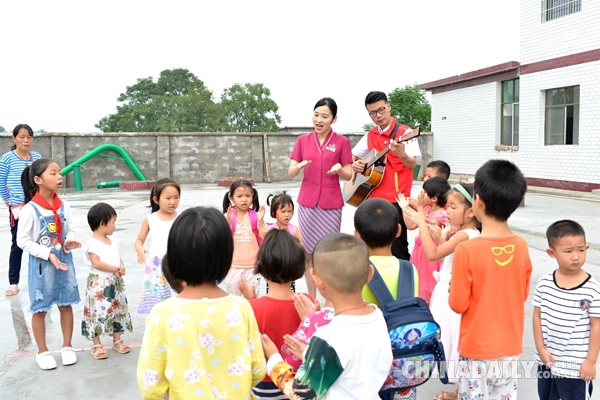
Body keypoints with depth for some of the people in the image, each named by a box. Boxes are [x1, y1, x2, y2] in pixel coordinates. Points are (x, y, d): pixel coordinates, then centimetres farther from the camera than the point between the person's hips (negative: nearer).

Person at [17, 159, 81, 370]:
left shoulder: (64, 206, -1)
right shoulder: (30, 209, -15)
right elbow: (22, 241, -13)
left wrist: (69, 242, -12)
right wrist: (48, 254, -19)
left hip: (64, 261, 4)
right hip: (41, 265, -4)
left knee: (66, 304, 13)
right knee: (40, 308, 9)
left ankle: (67, 347, 29)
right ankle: (42, 351, 26)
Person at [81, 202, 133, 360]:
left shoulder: (113, 240, 9)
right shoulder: (93, 243, -15)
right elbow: (96, 263, -23)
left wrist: (122, 267, -7)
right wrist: (115, 269, -18)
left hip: (115, 282, 8)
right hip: (99, 283, -8)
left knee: (117, 310, 14)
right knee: (98, 312, -2)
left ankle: (117, 340, 28)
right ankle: (97, 345, 12)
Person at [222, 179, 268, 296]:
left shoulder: (255, 216, -3)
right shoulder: (228, 216, -5)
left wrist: (261, 221, -20)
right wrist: (228, 222, -25)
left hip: (252, 265, 0)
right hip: (233, 265, 0)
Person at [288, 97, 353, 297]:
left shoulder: (342, 141, -1)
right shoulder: (303, 140, 6)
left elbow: (349, 175, 1)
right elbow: (291, 172, 4)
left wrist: (339, 169, -20)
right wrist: (299, 166, -18)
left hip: (331, 204, -2)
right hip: (307, 202, 3)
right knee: (309, 253, 6)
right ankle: (311, 300, 17)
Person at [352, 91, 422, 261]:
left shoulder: (405, 132, -7)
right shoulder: (370, 135, 12)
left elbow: (412, 164, -15)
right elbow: (352, 156, 22)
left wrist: (401, 154, -36)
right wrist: (354, 164, 0)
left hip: (396, 200, -6)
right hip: (373, 198, 6)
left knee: (397, 248, -3)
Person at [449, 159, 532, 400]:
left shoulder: (466, 250, -21)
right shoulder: (521, 247, -7)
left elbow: (458, 304, -13)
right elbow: (523, 295, 7)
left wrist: (453, 286, 5)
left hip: (477, 349, -4)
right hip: (511, 348, 5)